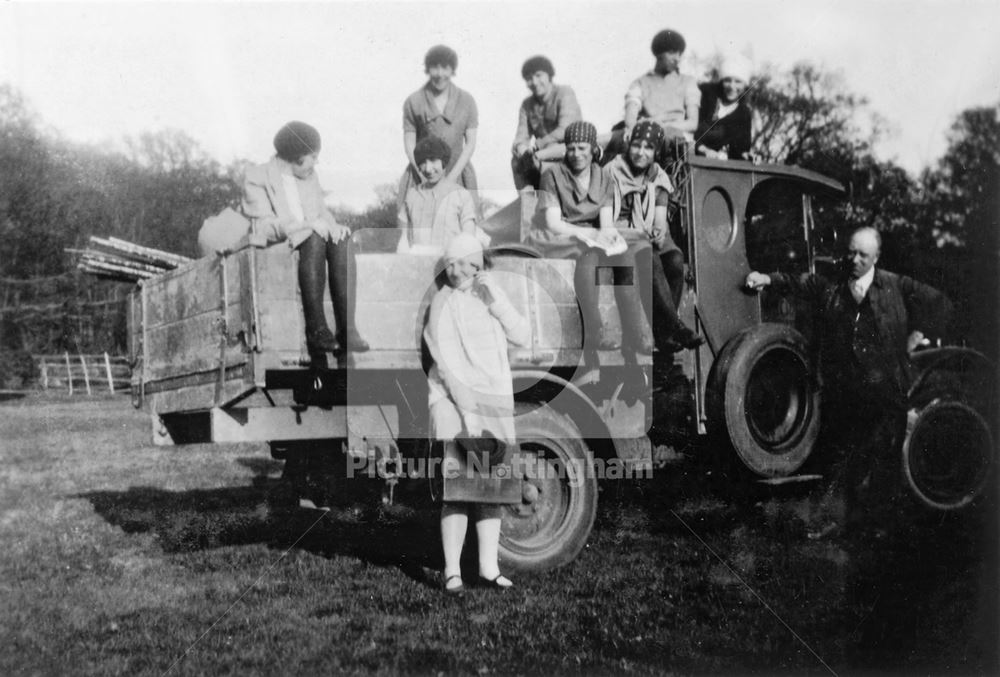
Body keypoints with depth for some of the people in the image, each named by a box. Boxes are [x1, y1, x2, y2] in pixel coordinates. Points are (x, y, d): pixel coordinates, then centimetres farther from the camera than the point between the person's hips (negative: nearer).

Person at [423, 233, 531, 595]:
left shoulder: (489, 294, 11)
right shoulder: (444, 303, -7)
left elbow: (523, 336, 4)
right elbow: (448, 362, -13)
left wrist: (497, 304, -10)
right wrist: (467, 410, -19)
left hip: (495, 403, 6)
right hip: (455, 402, -6)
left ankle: (489, 568, 13)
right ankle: (452, 572, -4)